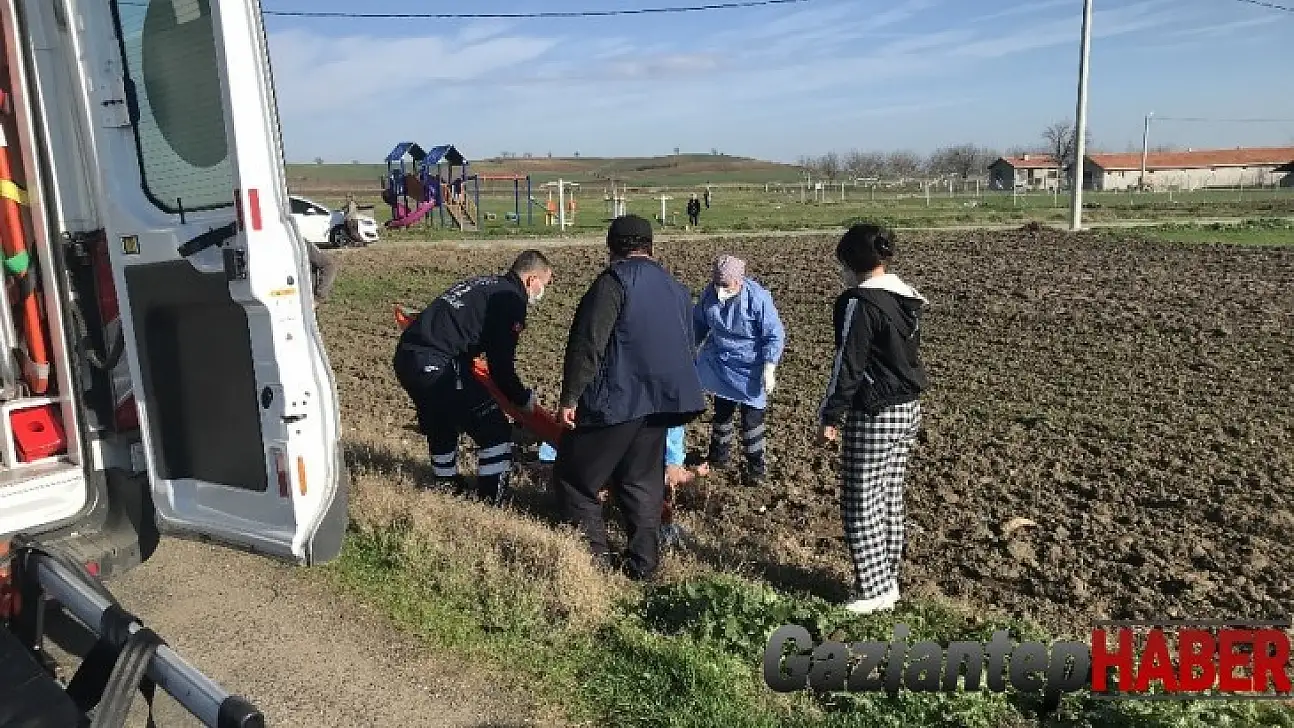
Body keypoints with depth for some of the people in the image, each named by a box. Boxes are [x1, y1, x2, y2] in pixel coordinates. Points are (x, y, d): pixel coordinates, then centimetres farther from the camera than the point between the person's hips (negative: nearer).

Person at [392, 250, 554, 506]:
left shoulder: (484, 284, 21)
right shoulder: (511, 299, -5)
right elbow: (501, 364, -7)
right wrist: (525, 400, 8)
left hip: (405, 355, 10)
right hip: (435, 365, -10)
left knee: (441, 427, 29)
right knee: (495, 431, 1)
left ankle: (447, 486, 46)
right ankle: (494, 503, 7)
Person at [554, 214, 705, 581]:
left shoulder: (616, 280, -8)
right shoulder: (677, 289, 16)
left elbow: (587, 343, -15)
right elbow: (686, 346, 22)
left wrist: (570, 398, -11)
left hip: (615, 401, -7)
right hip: (659, 402, 7)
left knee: (575, 478, 7)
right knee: (642, 481, 17)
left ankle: (597, 558, 7)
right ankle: (643, 562, 19)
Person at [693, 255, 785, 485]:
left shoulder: (758, 298, -25)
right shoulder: (709, 294, -10)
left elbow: (775, 336, -17)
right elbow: (699, 323, 9)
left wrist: (769, 369, -20)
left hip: (750, 369, -5)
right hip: (720, 364, 5)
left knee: (751, 417, 0)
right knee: (721, 410, 17)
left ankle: (756, 467, 17)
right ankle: (719, 455, 36)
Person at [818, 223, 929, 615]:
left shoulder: (860, 302, -17)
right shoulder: (906, 298, 9)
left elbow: (848, 365, -16)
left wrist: (830, 416, -10)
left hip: (874, 417, -9)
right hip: (909, 410, 9)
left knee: (860, 505, 1)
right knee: (890, 500, 16)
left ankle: (874, 591, 7)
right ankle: (888, 581, 25)